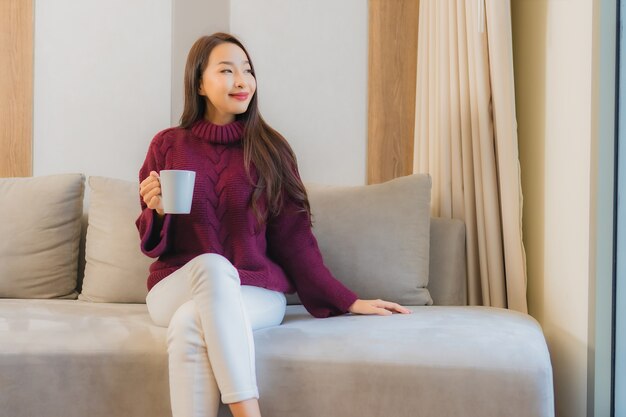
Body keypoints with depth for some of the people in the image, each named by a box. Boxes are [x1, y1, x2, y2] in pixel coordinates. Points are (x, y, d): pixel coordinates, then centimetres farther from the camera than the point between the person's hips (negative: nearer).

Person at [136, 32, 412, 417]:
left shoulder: (270, 148, 4)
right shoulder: (167, 146, 6)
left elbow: (293, 236, 4)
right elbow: (153, 243, 10)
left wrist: (347, 300, -3)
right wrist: (157, 210, -13)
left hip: (255, 292, -1)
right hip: (177, 287, 1)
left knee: (191, 323, -33)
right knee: (212, 265, -34)